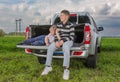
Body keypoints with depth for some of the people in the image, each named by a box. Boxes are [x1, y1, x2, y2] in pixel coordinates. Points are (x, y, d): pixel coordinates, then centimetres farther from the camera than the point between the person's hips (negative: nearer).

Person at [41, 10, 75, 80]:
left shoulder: (71, 25, -7)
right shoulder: (59, 24, 9)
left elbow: (72, 37, -11)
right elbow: (57, 34, 10)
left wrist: (62, 41, -20)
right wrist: (57, 41, -12)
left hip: (68, 40, -5)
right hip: (60, 41, 5)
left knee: (66, 47, -40)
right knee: (50, 47, -23)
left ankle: (66, 69, -37)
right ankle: (48, 66, -13)